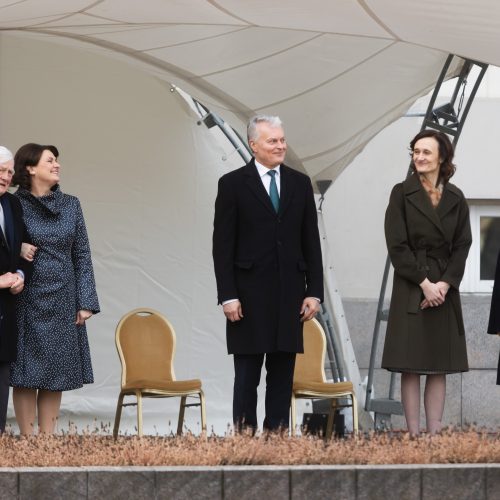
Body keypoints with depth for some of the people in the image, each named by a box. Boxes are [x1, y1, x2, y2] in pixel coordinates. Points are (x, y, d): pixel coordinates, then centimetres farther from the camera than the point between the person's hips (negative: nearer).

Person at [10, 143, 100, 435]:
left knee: (57, 375, 5)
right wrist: (18, 250, -17)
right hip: (27, 301, -3)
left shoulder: (70, 205, 7)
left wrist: (86, 301, 1)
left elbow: (82, 255, 7)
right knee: (26, 373, 0)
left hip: (63, 301, 3)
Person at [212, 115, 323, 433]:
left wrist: (314, 292, 2)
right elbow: (223, 246, -3)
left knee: (283, 374, 5)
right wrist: (228, 296, -10)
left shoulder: (300, 183, 9)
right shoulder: (233, 184, -1)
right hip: (250, 295, -3)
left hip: (289, 294, 3)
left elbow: (311, 242, 9)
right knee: (247, 374, 1)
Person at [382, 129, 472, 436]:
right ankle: (414, 435, -2)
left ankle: (435, 434, 4)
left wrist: (445, 284, -9)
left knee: (440, 367, 3)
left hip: (445, 289, 3)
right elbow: (397, 246, -6)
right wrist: (424, 283, -12)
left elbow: (462, 245, 5)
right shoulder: (402, 193, -1)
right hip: (411, 289, -3)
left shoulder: (456, 198, 8)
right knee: (411, 367, -3)